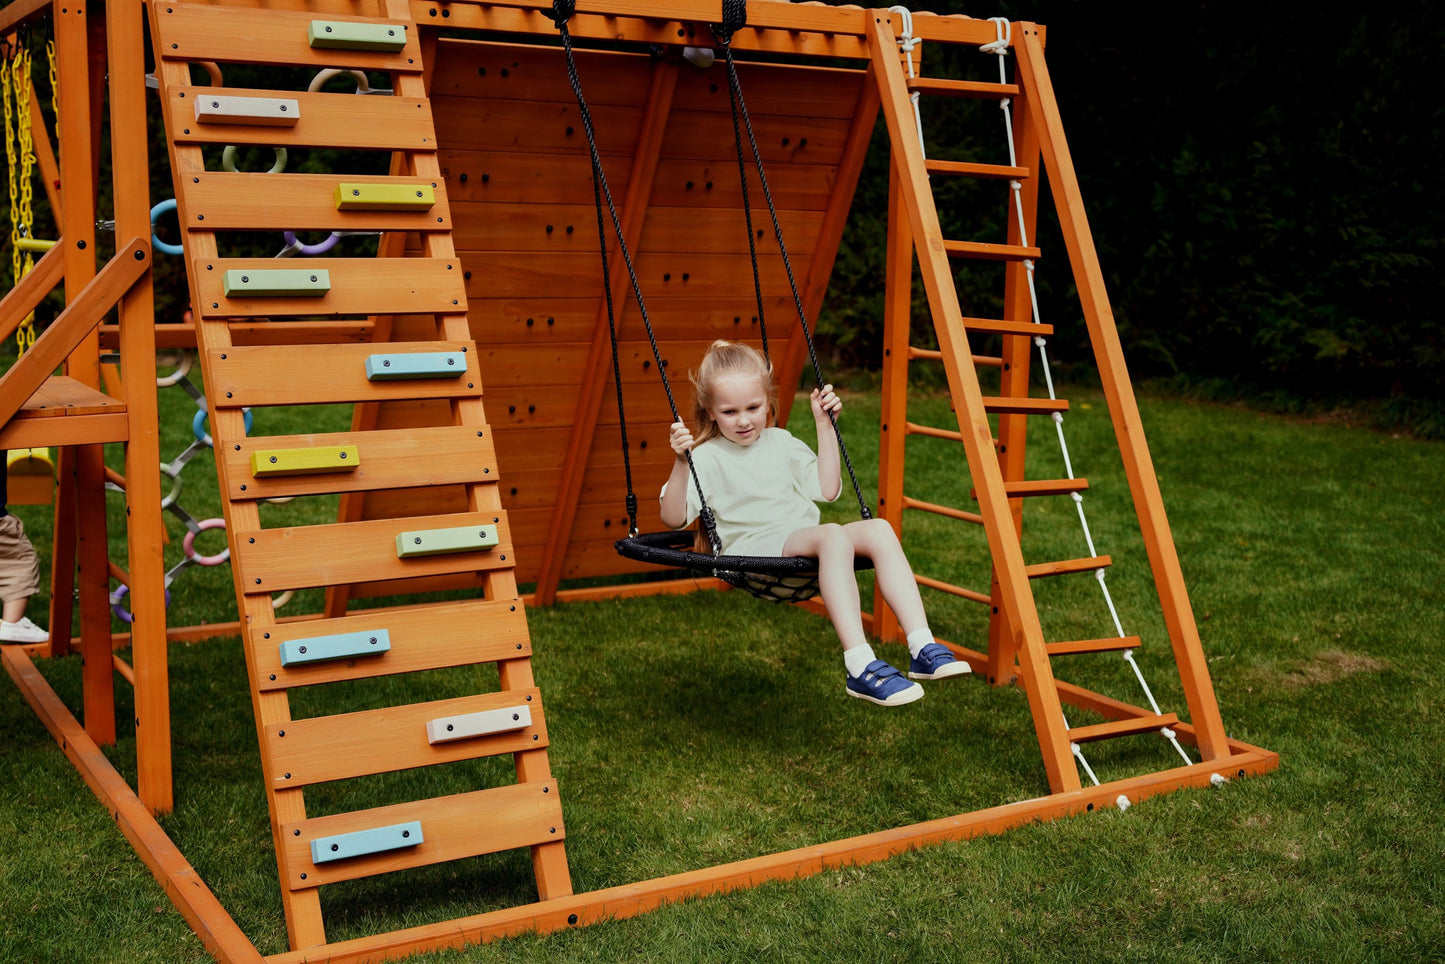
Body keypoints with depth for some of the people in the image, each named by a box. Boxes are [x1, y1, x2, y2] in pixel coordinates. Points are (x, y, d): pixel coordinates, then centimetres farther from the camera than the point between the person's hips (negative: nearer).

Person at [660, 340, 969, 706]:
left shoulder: (781, 442, 21)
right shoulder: (708, 458, 2)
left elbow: (827, 490, 20)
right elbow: (673, 518, -8)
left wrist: (825, 426, 16)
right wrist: (681, 463, -23)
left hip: (804, 538, 7)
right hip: (754, 547, -6)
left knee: (878, 530, -21)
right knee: (833, 536, -35)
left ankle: (922, 649, -26)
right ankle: (860, 668, -43)